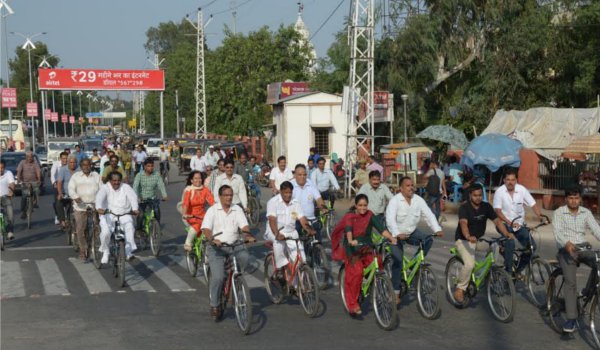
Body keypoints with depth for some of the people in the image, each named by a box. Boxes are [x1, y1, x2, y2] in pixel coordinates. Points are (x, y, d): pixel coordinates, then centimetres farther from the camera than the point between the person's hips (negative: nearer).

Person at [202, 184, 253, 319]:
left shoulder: (237, 210, 9)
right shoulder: (212, 210, 0)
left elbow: (244, 226, -1)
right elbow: (206, 228, -12)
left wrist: (249, 236, -23)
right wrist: (213, 240, -32)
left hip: (234, 245, 3)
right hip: (216, 247, -3)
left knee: (245, 257, -30)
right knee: (218, 277, -18)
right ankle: (214, 306, 0)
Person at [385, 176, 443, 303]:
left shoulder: (418, 200, -5)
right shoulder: (395, 201, -19)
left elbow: (429, 215, -12)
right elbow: (390, 219, -32)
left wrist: (437, 229, -28)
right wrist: (398, 234, -49)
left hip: (412, 232, 5)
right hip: (396, 235, -5)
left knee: (428, 240, -19)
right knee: (398, 260, -12)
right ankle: (396, 292, -3)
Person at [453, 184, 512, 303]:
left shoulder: (486, 207, -1)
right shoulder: (464, 208, -16)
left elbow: (497, 221, -9)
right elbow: (463, 223, -33)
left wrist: (507, 233, -26)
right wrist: (468, 237, -53)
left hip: (479, 239, 6)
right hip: (464, 240, -5)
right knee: (469, 264, -28)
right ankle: (460, 289, -9)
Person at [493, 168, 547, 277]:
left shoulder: (522, 190, -4)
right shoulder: (499, 191, -13)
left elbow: (533, 204, -5)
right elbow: (498, 210, -21)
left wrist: (540, 216, -25)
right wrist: (509, 222, -35)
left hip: (520, 224, 4)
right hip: (505, 224, -4)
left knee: (531, 245, -11)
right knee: (510, 243, -31)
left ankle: (519, 270, 8)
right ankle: (508, 271, -18)